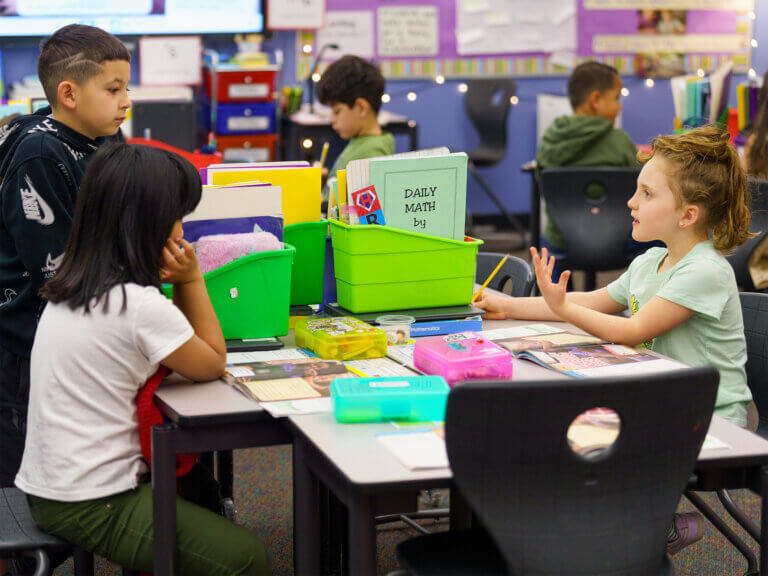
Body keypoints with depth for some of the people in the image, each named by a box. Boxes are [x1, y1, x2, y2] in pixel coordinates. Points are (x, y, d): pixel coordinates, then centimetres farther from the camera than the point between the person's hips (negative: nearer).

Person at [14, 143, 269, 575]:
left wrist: (180, 284, 3)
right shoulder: (140, 305, -23)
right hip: (90, 506, -10)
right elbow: (213, 364, -5)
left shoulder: (70, 289, 6)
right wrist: (191, 280, -5)